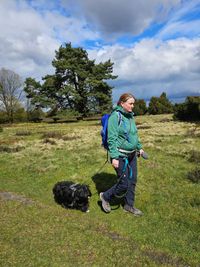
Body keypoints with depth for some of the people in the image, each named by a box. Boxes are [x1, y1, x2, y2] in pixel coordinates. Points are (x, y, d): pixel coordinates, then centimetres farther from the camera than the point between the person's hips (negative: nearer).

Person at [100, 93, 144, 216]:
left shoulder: (130, 116, 9)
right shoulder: (115, 116, -15)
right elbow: (112, 138, -19)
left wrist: (139, 147, 21)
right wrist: (114, 157, -21)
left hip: (132, 154, 8)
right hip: (120, 155, -8)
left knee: (132, 181, 14)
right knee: (124, 184, -3)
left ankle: (129, 205, 34)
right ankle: (106, 197, 24)